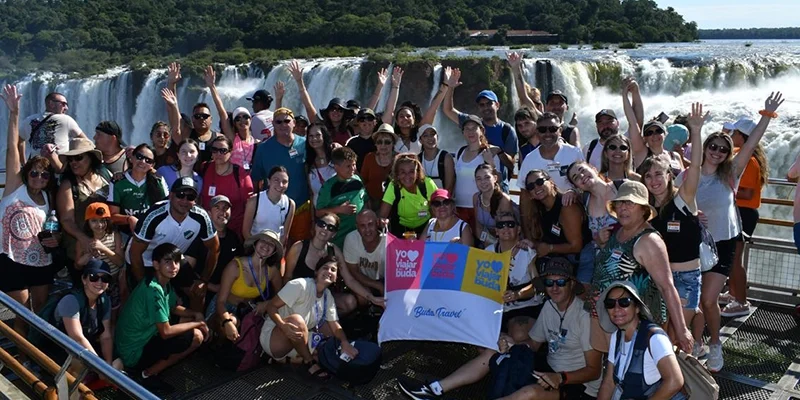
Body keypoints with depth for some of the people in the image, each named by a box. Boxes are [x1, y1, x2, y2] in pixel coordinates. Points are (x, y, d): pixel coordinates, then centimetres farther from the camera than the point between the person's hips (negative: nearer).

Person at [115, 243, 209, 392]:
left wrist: (196, 315, -2)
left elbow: (174, 308, 17)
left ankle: (150, 366, 12)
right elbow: (166, 332, -26)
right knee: (196, 336, -16)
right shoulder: (153, 289, -27)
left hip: (144, 338, 9)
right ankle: (147, 374, -3)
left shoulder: (165, 282, 1)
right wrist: (197, 323, -13)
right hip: (134, 353, -9)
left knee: (189, 320, 16)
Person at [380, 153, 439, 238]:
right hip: (401, 227, 0)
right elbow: (382, 216, -25)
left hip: (425, 226, 0)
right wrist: (382, 221, -46)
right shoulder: (393, 186, -24)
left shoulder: (427, 184, -23)